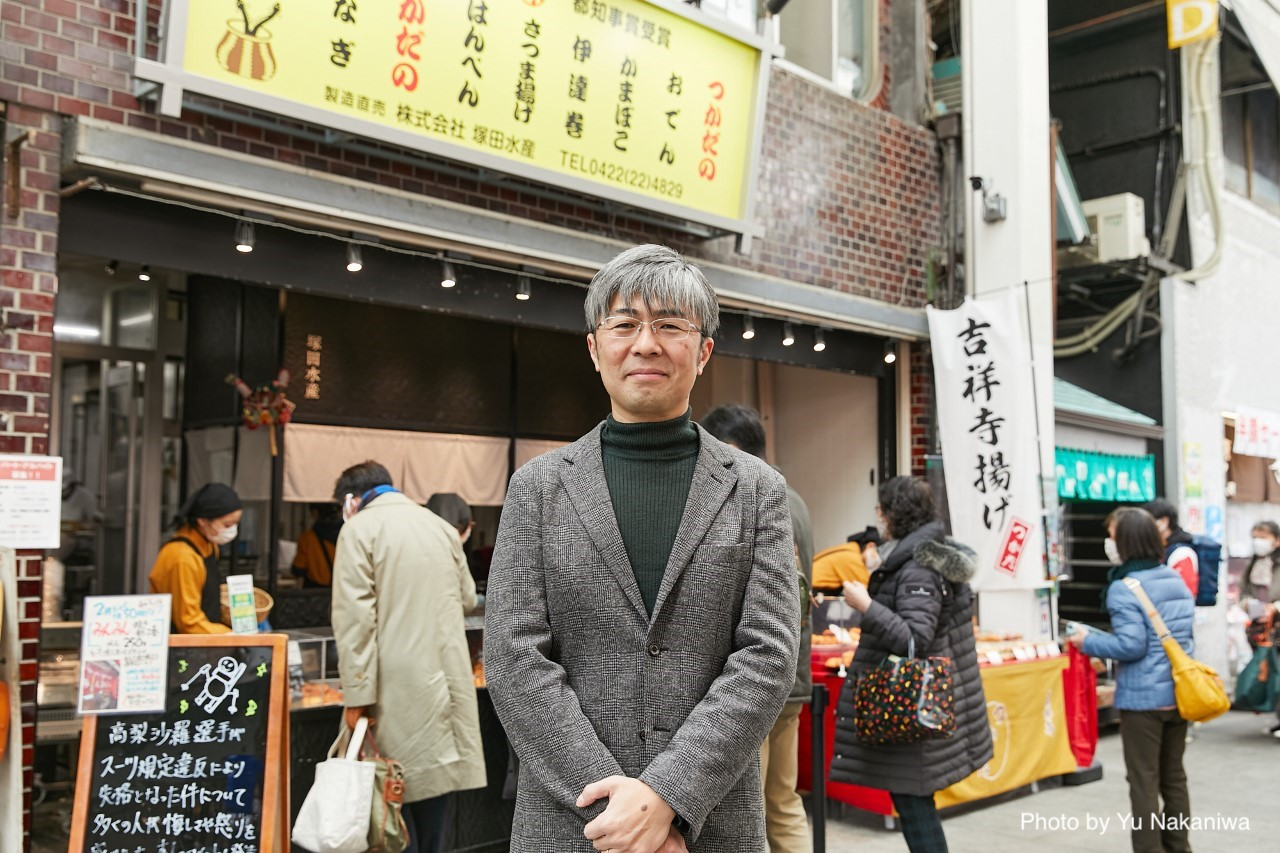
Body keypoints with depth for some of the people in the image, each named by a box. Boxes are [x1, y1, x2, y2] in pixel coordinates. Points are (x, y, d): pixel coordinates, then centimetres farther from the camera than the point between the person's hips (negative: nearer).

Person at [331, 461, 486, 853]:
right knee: (434, 777, 14)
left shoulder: (359, 529, -5)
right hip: (445, 677, 6)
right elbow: (467, 597, 22)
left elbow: (355, 618, -13)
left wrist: (357, 695, -12)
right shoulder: (442, 526, 13)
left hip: (400, 684, -6)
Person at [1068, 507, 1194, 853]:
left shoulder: (1124, 588, -16)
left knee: (1144, 782, 1)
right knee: (1173, 777, 17)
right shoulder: (1177, 579, 8)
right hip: (1179, 693, 8)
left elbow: (1132, 645, -21)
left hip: (1143, 698, -7)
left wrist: (1088, 640, -8)